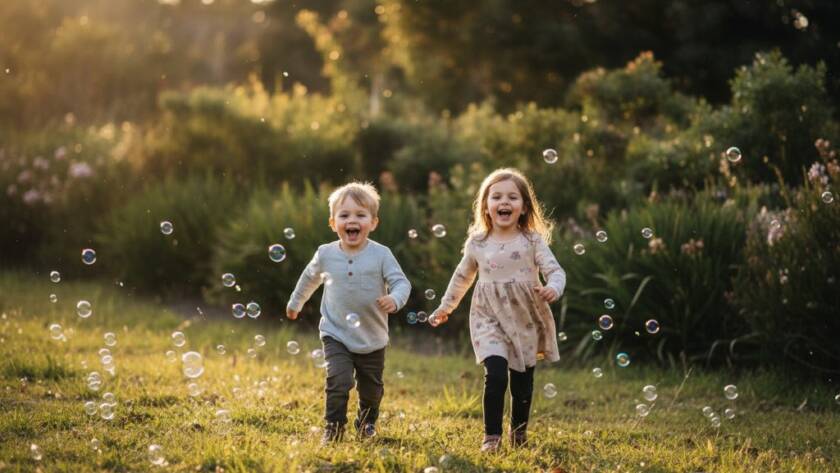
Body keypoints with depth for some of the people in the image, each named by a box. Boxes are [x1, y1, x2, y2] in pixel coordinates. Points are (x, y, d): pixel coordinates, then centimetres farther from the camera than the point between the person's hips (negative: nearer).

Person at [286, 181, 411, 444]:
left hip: (372, 339, 1)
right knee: (338, 383, -17)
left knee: (371, 388, 14)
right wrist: (295, 303, 28)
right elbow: (310, 278, 14)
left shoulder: (381, 255, -13)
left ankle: (367, 422, 41)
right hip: (336, 336, 0)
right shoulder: (326, 254, -6)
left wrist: (395, 299, -36)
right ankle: (333, 428, -1)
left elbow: (402, 282, -13)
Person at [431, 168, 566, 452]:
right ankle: (491, 435, -5)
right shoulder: (477, 243, 3)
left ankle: (519, 433, 29)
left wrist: (553, 288, -32)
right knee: (495, 374, -18)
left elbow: (555, 271, -10)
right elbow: (462, 277, 18)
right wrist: (445, 307, 26)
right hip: (490, 318, 0)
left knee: (522, 381, 8)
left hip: (526, 319, 0)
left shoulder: (532, 241, -4)